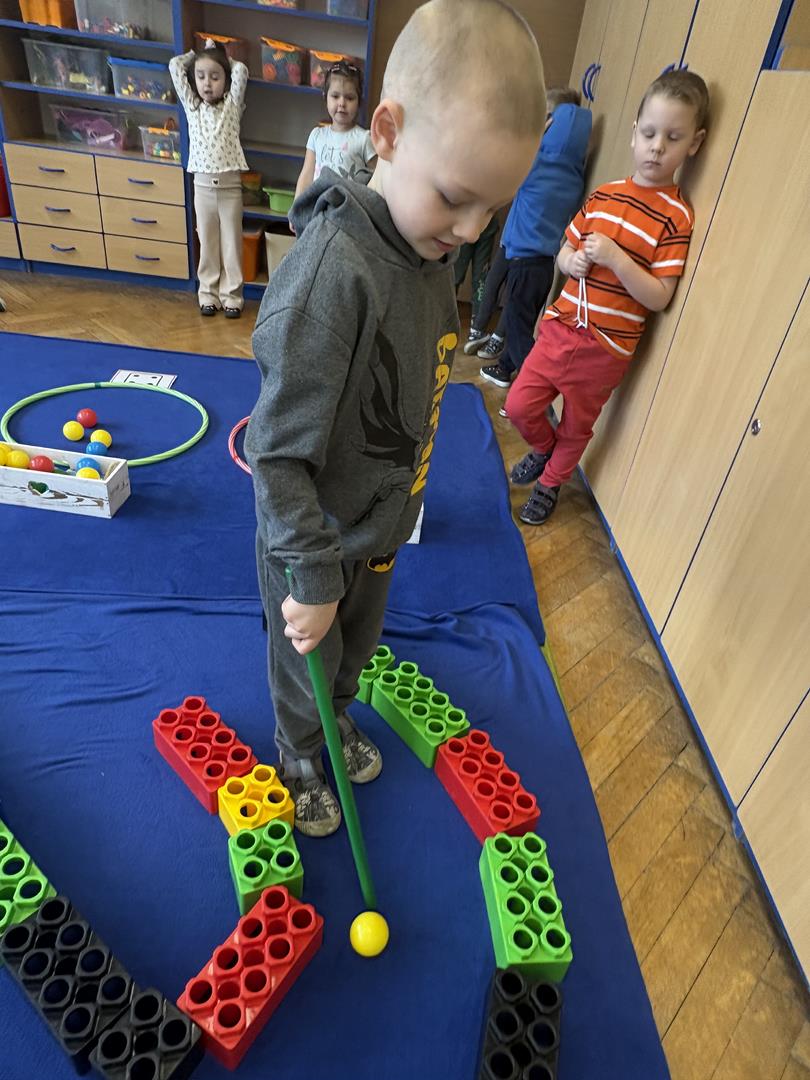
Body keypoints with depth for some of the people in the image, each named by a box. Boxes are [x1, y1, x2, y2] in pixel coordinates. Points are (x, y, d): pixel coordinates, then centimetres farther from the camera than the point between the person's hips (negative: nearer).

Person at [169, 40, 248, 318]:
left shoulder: (232, 105, 4)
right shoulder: (192, 106, 8)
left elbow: (241, 70, -7)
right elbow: (175, 65, 6)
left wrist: (220, 56, 9)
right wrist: (199, 54, 17)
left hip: (230, 185, -1)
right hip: (202, 185, 2)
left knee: (231, 243, 4)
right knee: (207, 242, 8)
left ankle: (231, 294, 12)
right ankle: (208, 292, 16)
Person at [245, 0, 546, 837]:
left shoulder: (432, 252, -4)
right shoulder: (333, 268, -32)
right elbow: (281, 454, -29)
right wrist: (312, 577, -24)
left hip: (379, 523, 7)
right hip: (312, 537, -7)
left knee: (356, 651, 30)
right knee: (304, 669, 21)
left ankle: (337, 720, 60)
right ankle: (299, 760, 52)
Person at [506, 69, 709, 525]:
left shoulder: (678, 216, -9)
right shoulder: (604, 194, 6)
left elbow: (658, 297, -15)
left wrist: (613, 257, -25)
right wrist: (572, 260, -8)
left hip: (607, 347, -4)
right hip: (561, 326, 4)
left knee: (576, 427, 12)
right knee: (520, 405, 5)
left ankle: (550, 483, 37)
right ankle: (544, 448, 37)